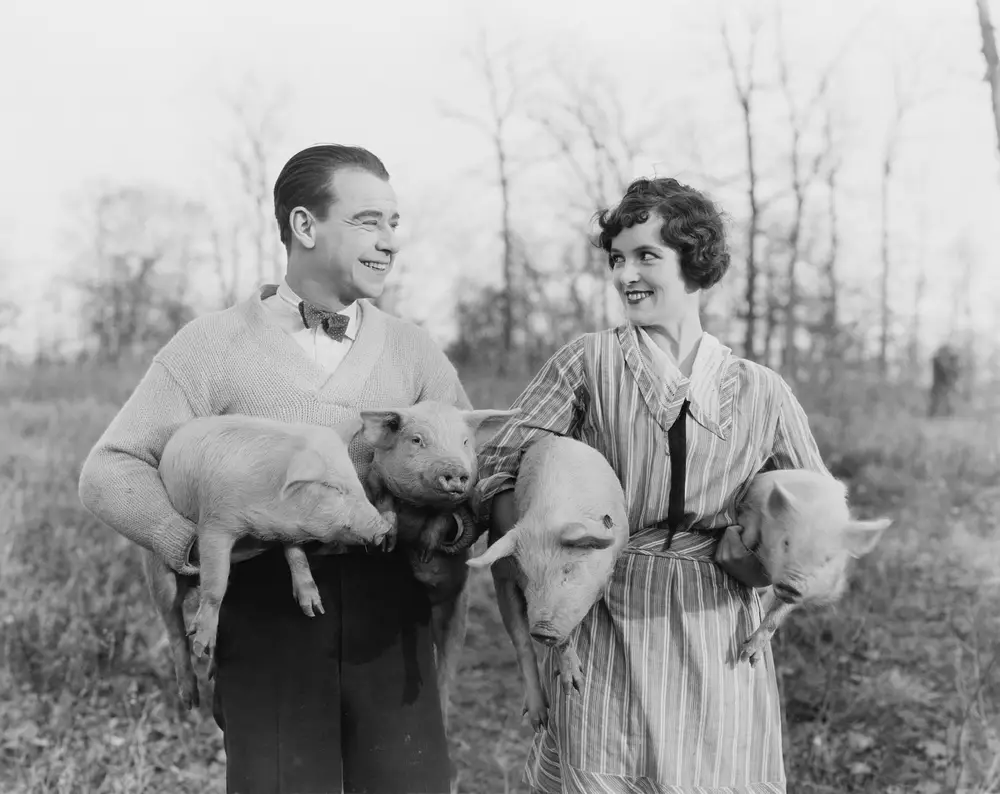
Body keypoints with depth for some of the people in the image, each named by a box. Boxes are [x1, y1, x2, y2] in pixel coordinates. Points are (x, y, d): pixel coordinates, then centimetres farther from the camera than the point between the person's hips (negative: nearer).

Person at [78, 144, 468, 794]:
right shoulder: (214, 344, 0)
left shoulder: (412, 350, 8)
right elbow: (110, 470, -1)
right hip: (265, 635, -2)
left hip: (391, 635, 2)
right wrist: (193, 540, -19)